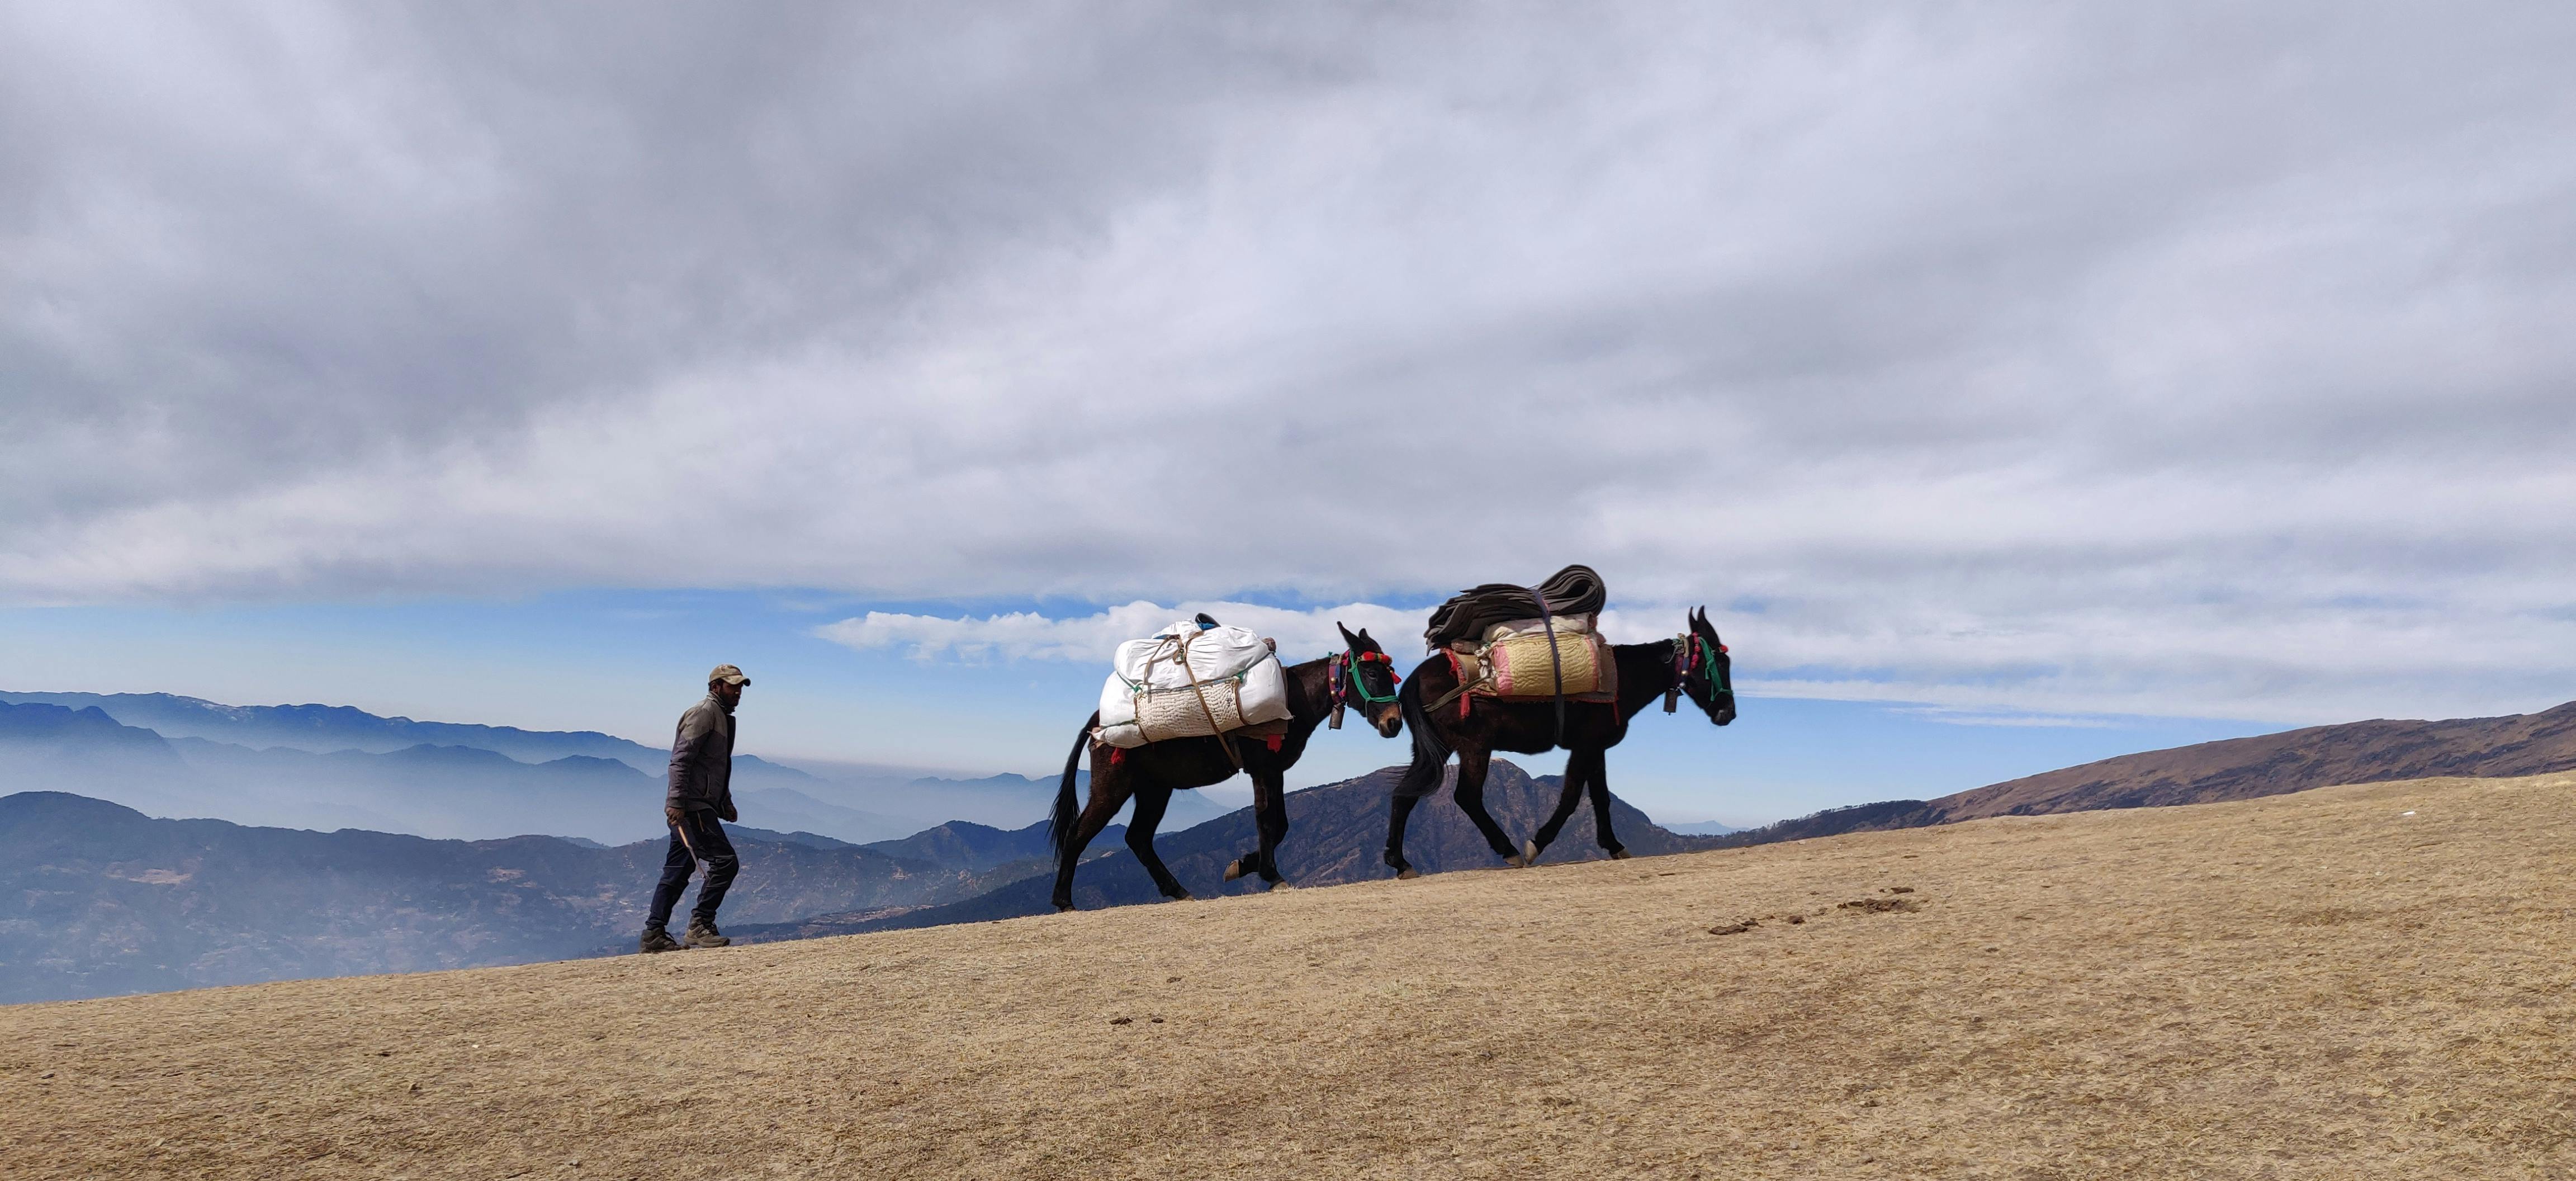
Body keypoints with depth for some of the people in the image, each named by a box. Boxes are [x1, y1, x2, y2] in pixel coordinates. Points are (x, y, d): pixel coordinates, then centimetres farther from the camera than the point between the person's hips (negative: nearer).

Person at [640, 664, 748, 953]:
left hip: (702, 807, 10)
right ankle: (699, 926, -7)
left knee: (677, 872, 10)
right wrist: (676, 803, -24)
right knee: (725, 861, -12)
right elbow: (680, 760, -17)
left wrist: (726, 804, 23)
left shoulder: (723, 717, 23)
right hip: (691, 807, -10)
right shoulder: (704, 712, -9)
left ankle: (653, 935, 14)